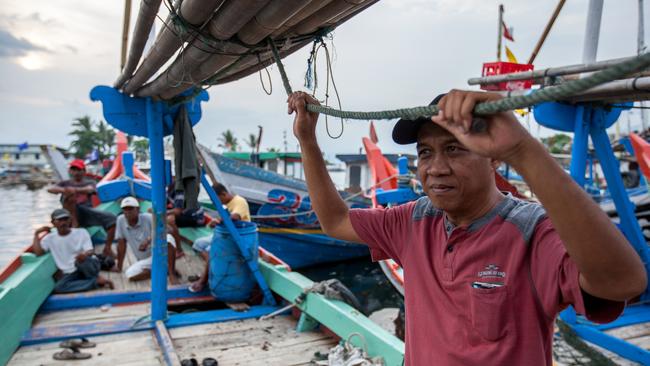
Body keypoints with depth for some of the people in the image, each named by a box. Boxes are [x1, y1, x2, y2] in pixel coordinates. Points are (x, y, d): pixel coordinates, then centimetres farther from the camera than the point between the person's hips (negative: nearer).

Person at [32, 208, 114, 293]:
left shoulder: (81, 232, 2)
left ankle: (94, 277, -11)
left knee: (81, 259, -37)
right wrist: (36, 234, -1)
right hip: (71, 273, 3)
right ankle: (96, 281, -22)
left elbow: (90, 252, -8)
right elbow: (38, 252, -6)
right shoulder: (49, 238, 9)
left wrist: (85, 254, -32)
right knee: (58, 287, -29)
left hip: (90, 265, -3)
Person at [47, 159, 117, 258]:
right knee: (69, 195, -27)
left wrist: (76, 190, -34)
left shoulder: (89, 182, 16)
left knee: (112, 218, -24)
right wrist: (62, 190, -27)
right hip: (72, 214, 0)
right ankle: (74, 223, -25)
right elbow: (50, 189, -3)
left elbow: (89, 189, -11)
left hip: (87, 212, 1)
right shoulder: (65, 183, 19)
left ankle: (107, 248, -10)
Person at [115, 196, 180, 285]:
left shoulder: (148, 218, -12)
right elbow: (121, 243, 4)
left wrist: (148, 241, -38)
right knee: (130, 274, -26)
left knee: (168, 238, -35)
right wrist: (119, 266, 7)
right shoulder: (120, 220, -2)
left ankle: (172, 273, -25)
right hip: (145, 260, 4)